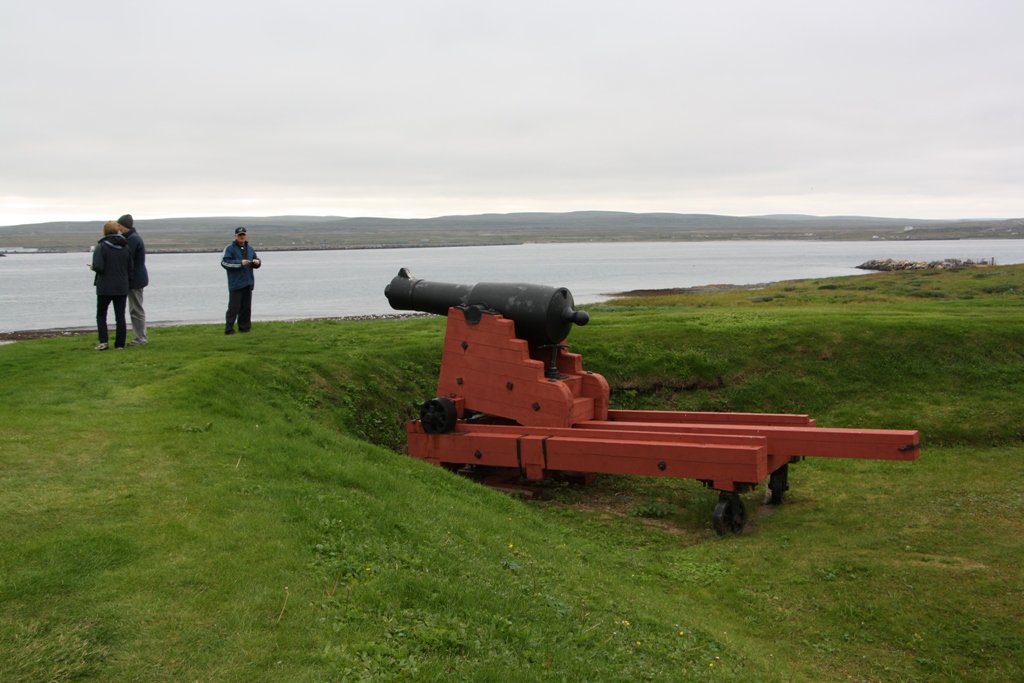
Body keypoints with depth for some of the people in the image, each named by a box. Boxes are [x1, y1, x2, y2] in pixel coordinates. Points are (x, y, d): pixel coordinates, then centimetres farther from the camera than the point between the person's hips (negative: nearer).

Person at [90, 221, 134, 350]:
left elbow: (98, 267, -20)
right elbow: (131, 268, 5)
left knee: (101, 314, 11)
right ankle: (120, 344, 5)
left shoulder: (101, 247, -11)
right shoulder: (126, 247, 4)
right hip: (122, 288, 3)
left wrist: (93, 267, 2)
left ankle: (103, 341, -1)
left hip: (105, 288, -3)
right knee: (120, 316, 7)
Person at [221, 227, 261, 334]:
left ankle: (244, 327, 16)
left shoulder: (250, 249, 17)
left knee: (246, 307, 9)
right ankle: (229, 328, -6)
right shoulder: (230, 248, -2)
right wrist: (240, 263, -19)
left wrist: (256, 262, -4)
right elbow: (224, 262, -12)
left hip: (248, 282, 6)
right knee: (234, 306, -8)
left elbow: (257, 259, 21)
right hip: (235, 283, -6)